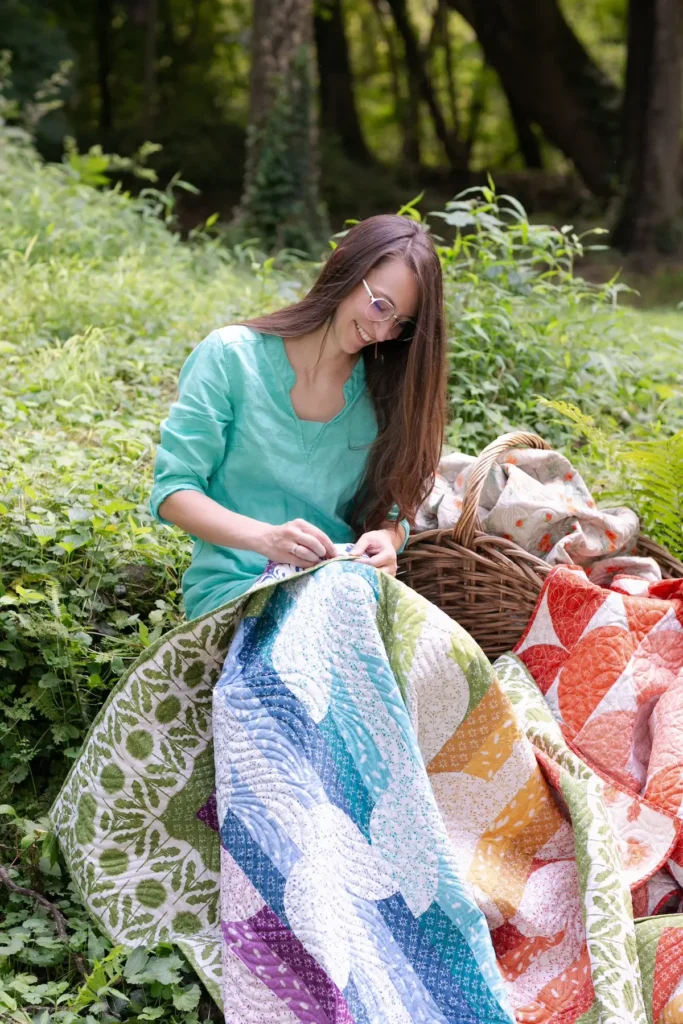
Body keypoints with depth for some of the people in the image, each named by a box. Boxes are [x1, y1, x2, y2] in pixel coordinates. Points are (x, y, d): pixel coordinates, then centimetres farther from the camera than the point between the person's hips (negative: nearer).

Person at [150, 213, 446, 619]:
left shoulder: (385, 389, 6)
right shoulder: (231, 357, -5)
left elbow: (390, 508, 11)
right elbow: (172, 490, -6)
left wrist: (386, 539, -16)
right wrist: (266, 537, -24)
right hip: (234, 585, -4)